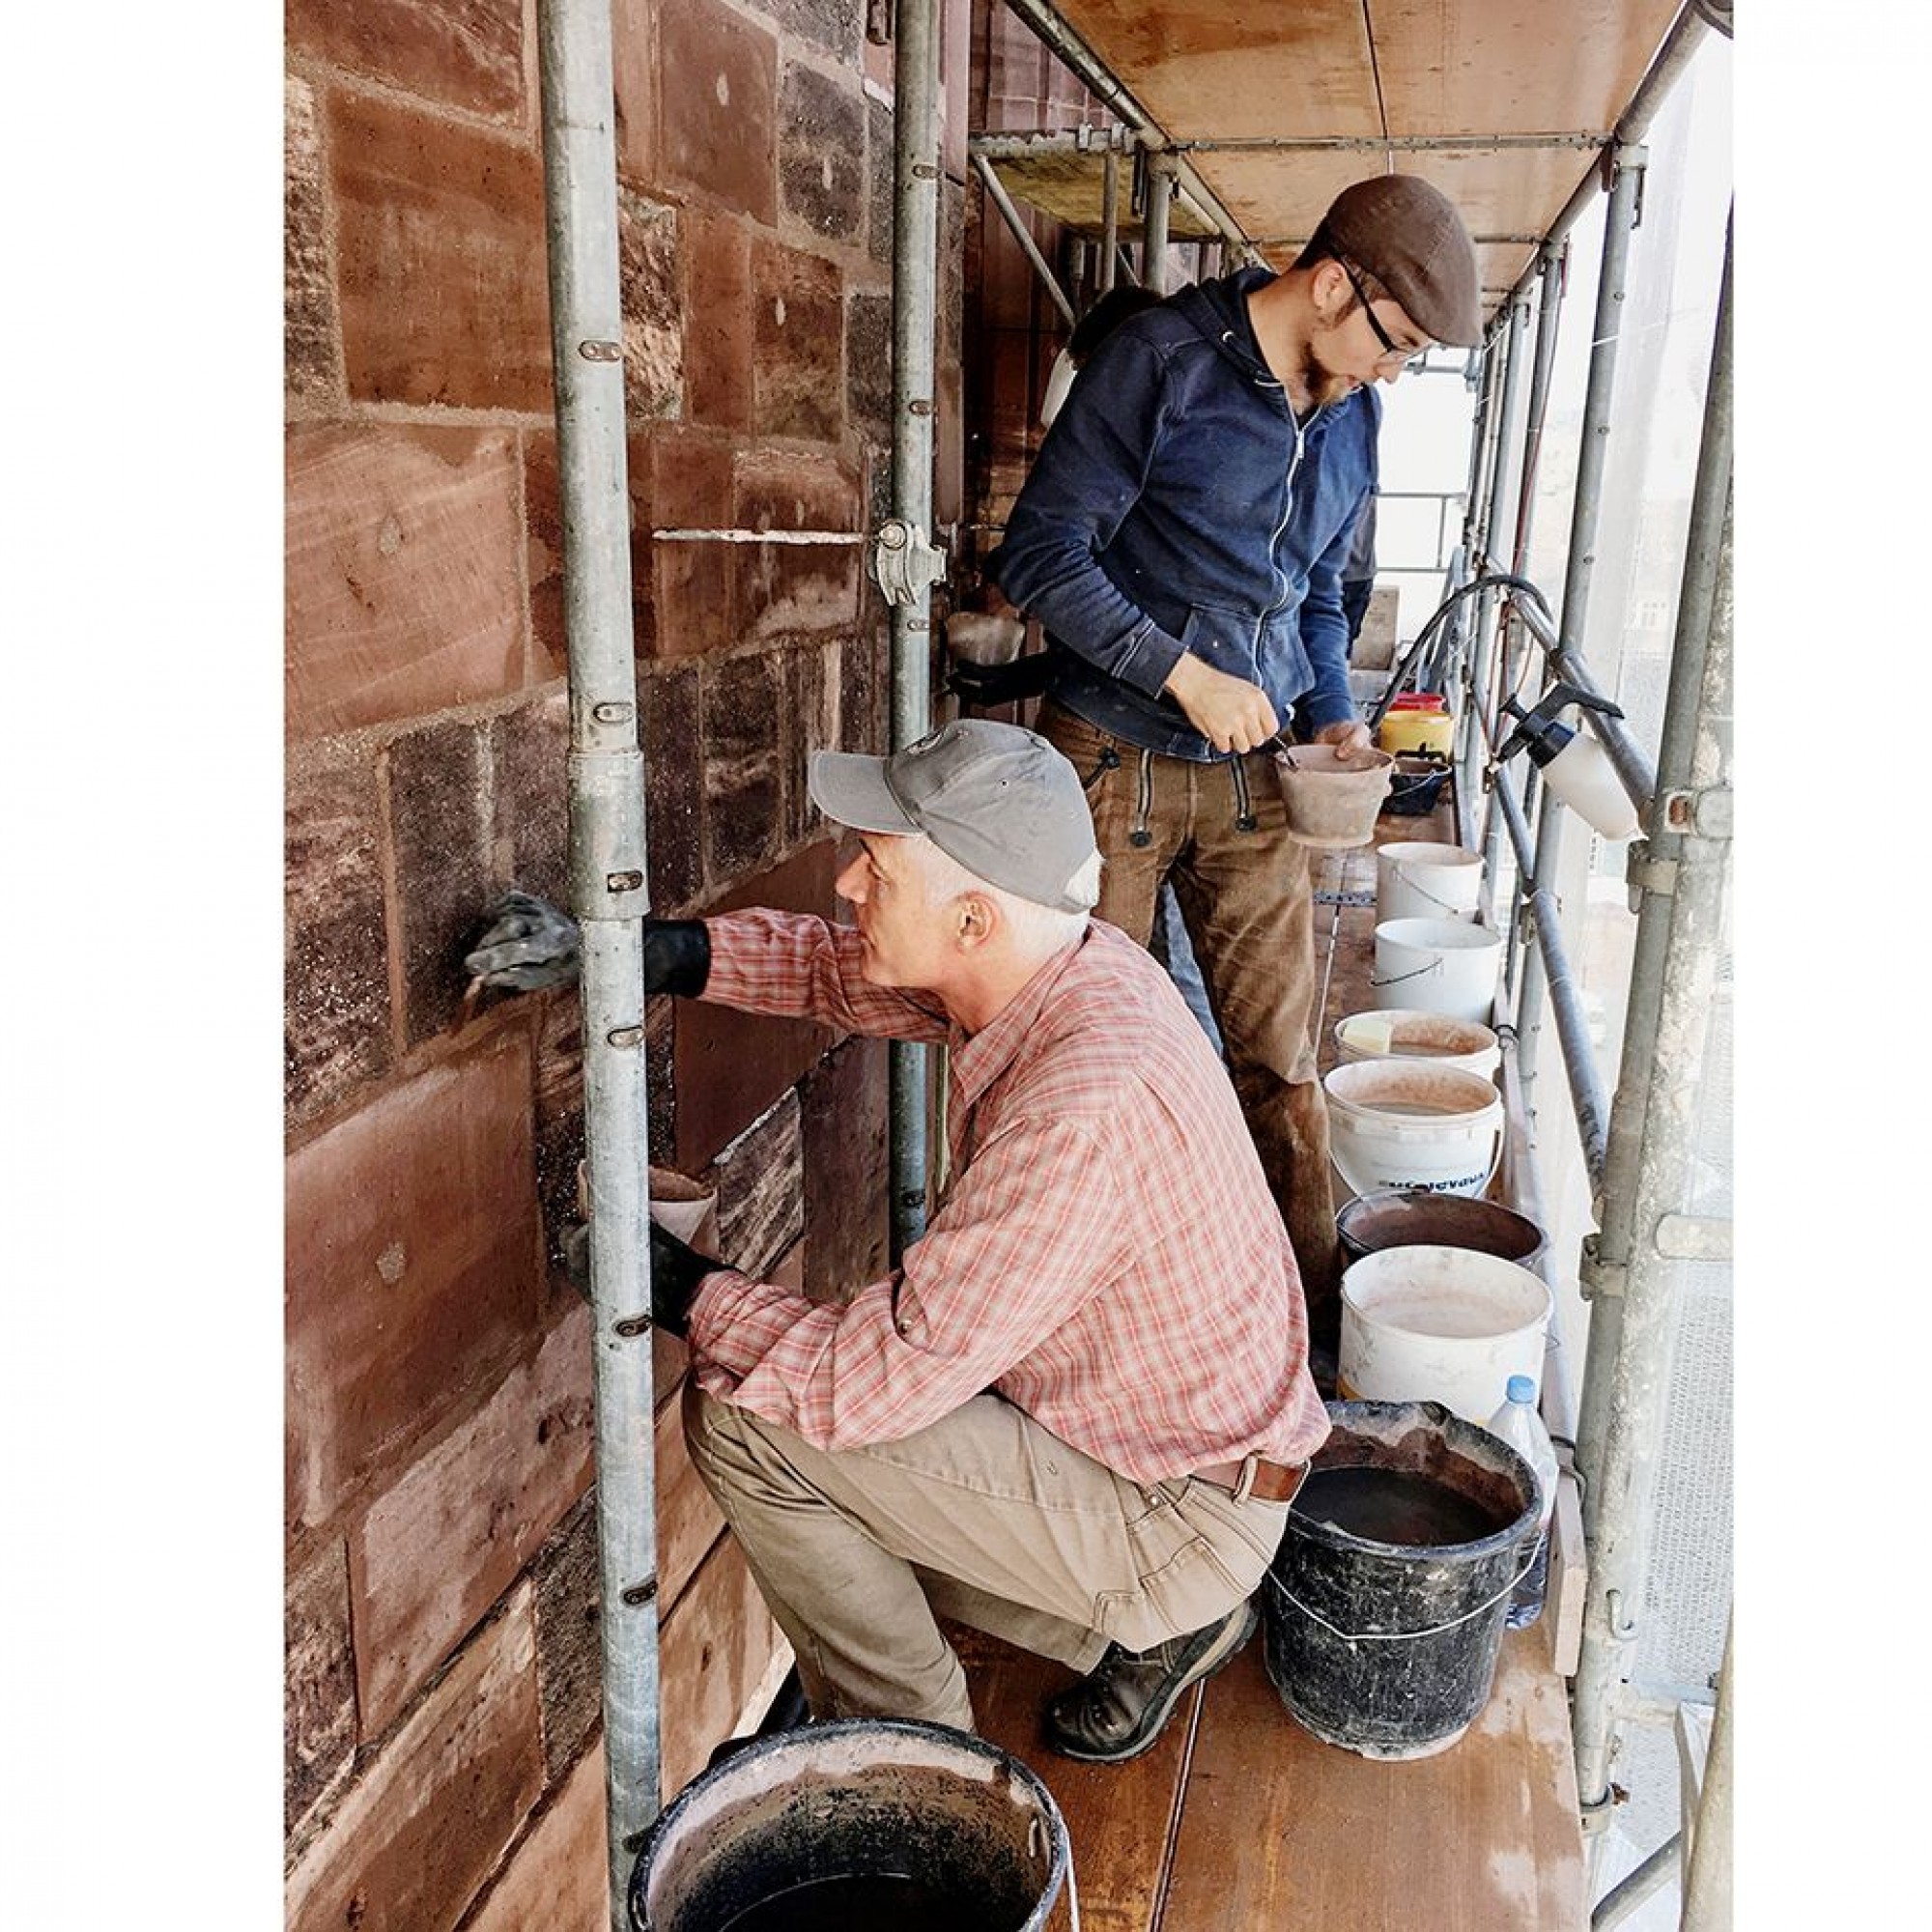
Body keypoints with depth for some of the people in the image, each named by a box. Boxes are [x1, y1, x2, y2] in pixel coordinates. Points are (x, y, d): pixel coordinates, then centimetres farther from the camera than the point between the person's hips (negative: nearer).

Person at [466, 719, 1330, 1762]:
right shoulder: (1070, 962, -8)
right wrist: (653, 950, -7)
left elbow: (886, 1373, -31)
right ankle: (1152, 1623, 21)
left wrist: (680, 1288, -18)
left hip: (1183, 1513, -9)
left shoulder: (1084, 1114, -36)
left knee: (746, 1422, -15)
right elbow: (841, 968, 7)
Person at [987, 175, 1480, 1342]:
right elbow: (1041, 556, -14)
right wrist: (1189, 677, -17)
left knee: (1282, 1052, 7)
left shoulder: (1354, 412, 9)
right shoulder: (1166, 360, -11)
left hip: (1251, 768, 5)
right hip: (1115, 761, -5)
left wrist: (1337, 719, 4)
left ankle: (1315, 1299, 22)